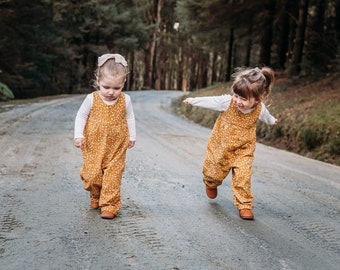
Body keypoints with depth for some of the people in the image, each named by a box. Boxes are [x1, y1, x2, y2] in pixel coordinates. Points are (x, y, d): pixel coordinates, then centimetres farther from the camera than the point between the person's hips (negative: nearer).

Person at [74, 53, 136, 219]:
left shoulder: (125, 100, -5)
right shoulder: (92, 99, -9)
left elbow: (130, 118, 11)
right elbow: (81, 116, 0)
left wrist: (132, 137, 12)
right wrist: (78, 135, -8)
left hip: (116, 147, 0)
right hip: (93, 145, 0)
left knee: (113, 175, -3)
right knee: (92, 174, 6)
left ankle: (110, 205, 6)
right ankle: (95, 197, 34)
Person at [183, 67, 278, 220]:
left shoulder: (259, 109, -16)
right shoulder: (227, 102, -24)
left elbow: (265, 116, 9)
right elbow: (210, 101, -6)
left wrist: (271, 121, 31)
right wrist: (193, 101, 6)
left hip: (243, 151, 0)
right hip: (220, 146, 0)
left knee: (243, 177, -13)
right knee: (214, 172, 16)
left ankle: (244, 205, 5)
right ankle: (211, 184, 52)